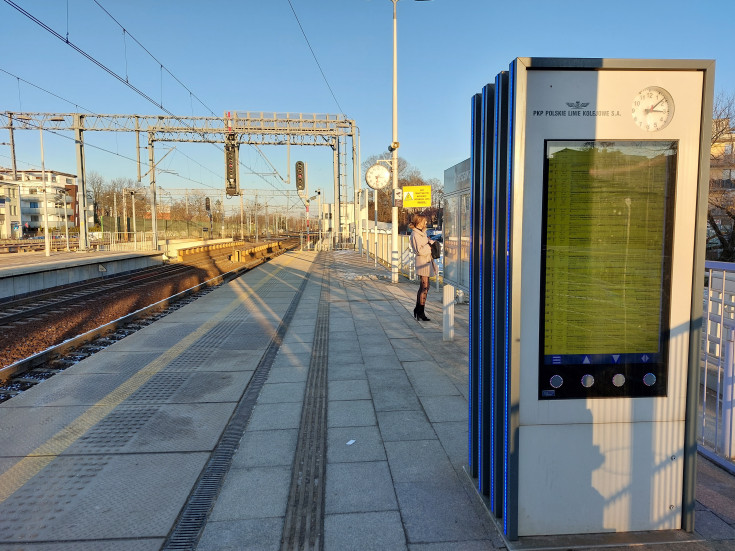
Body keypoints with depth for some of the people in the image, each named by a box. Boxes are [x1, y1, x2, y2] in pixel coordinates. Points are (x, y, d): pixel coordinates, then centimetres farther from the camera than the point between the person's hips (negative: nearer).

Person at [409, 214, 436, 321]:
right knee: (425, 287, -9)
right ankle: (420, 313, -4)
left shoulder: (422, 233, 16)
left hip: (426, 262, 10)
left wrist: (430, 242, 10)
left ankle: (417, 310, 25)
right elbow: (420, 250, -21)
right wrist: (430, 245, -12)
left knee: (422, 287, 15)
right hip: (422, 262, -10)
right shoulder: (415, 234, -14)